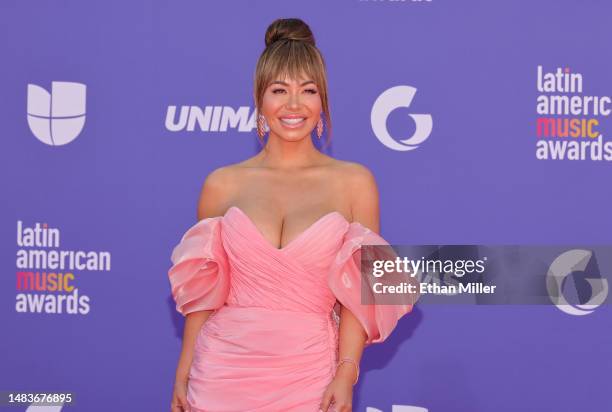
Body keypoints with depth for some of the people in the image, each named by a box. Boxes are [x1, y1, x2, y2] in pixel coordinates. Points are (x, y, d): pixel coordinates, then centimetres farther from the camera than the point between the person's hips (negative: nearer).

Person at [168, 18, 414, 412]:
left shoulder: (355, 182, -2)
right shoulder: (222, 184, 1)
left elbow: (360, 292, -3)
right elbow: (201, 290, 7)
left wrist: (346, 374, -11)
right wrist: (184, 372, 5)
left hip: (309, 374, -1)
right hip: (224, 369, 1)